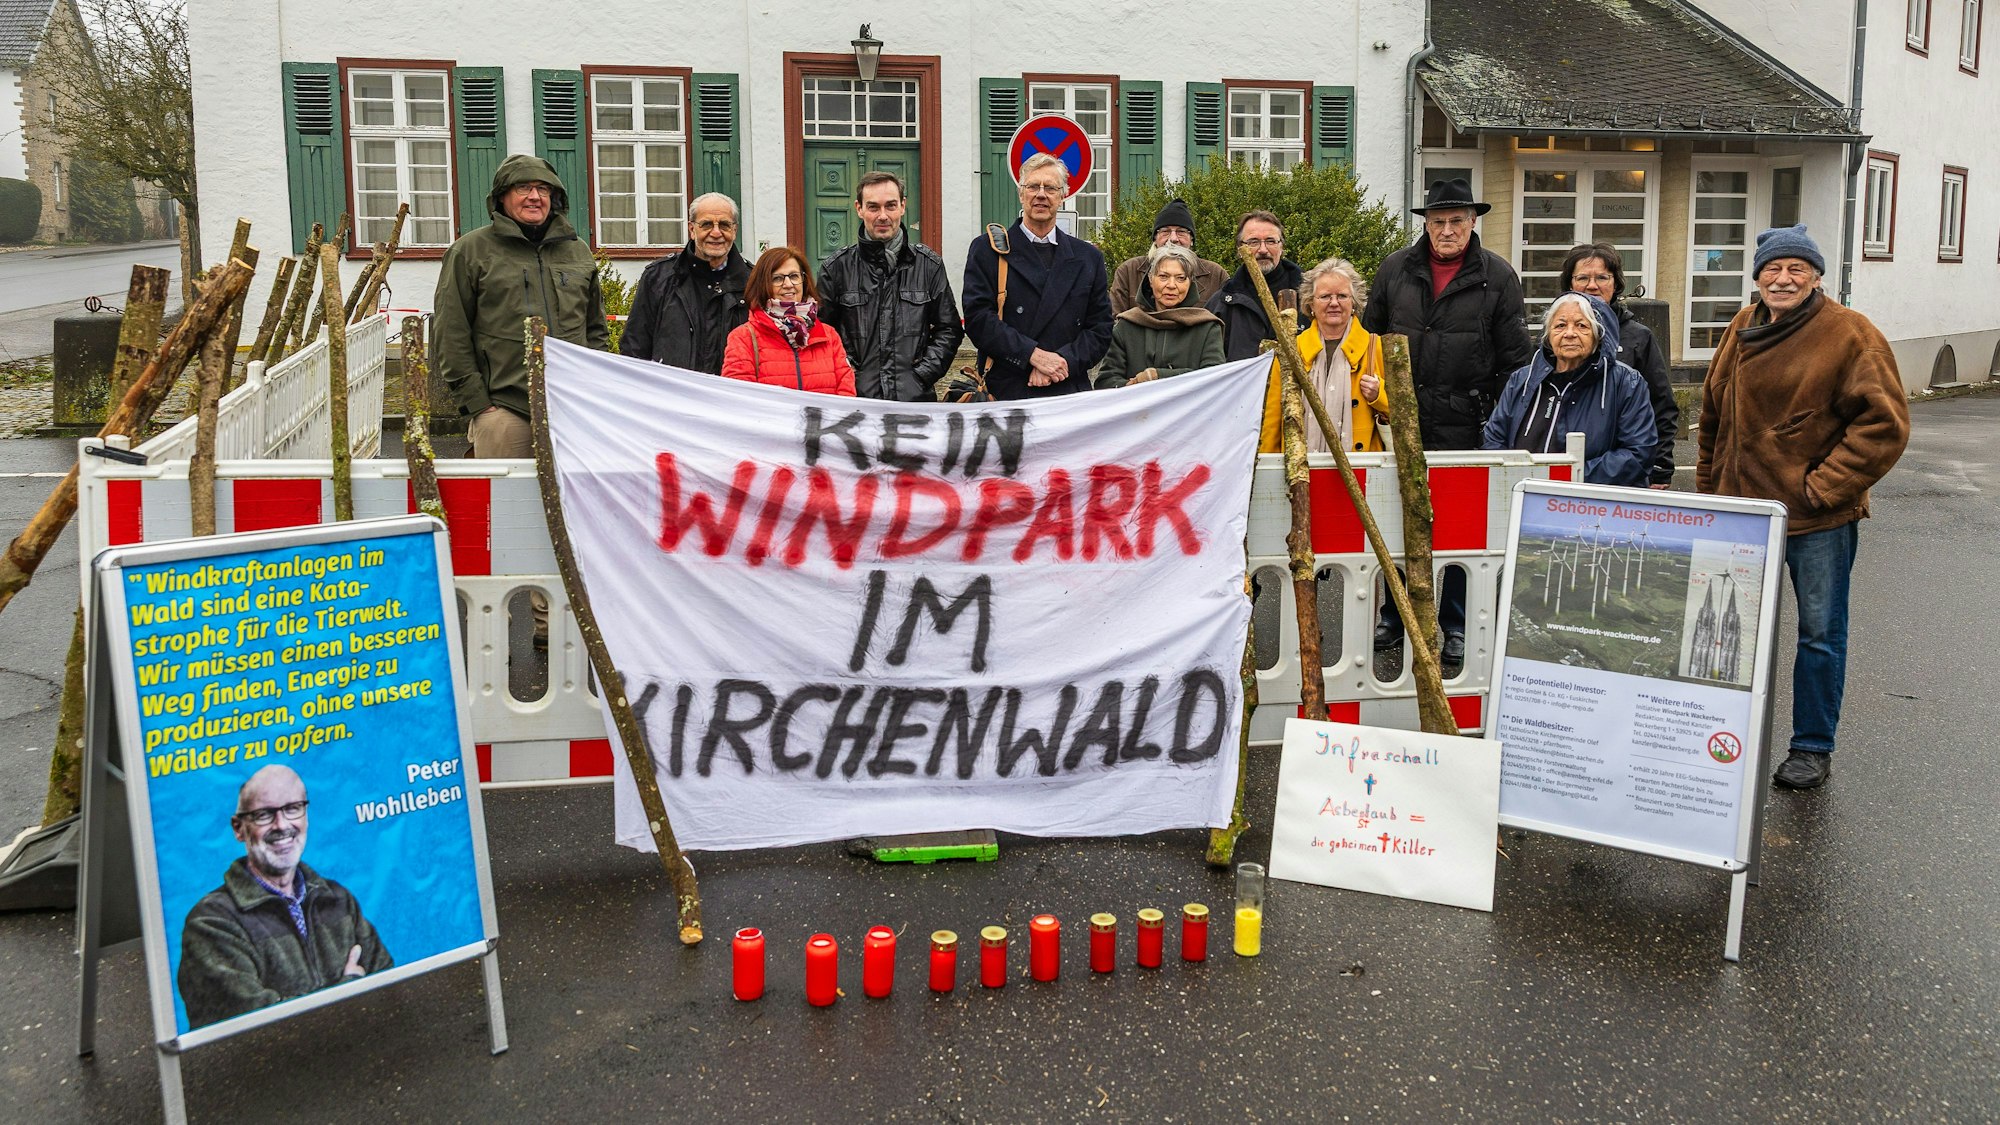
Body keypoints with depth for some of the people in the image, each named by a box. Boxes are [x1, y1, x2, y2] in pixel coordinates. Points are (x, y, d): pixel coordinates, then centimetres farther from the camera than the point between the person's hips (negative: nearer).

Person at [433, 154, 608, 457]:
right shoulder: (470, 251, 5)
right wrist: (475, 402, -5)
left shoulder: (577, 251, 17)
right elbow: (450, 337, 1)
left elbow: (596, 329, 22)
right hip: (503, 409, -3)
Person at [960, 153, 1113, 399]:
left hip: (1070, 391, 2)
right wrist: (1035, 355, -14)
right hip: (1006, 392, -2)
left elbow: (1100, 328, 9)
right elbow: (978, 317, -5)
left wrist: (1063, 361, -9)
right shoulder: (987, 249, 5)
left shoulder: (1088, 257, 13)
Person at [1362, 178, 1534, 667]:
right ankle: (1394, 617, 23)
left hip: (1465, 424, -2)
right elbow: (1370, 336, 15)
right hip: (1403, 422, 2)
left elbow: (1515, 358, 2)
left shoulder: (1497, 276, 1)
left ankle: (1455, 625, 18)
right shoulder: (1395, 269, 6)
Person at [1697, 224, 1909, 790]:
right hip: (1743, 509, 6)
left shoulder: (1851, 334, -10)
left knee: (1820, 633, 6)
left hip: (1820, 518, -5)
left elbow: (1884, 424, -14)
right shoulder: (1741, 330, 9)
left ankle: (1813, 748, 19)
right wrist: (1710, 487, 15)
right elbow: (1714, 415, 19)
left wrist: (1824, 487, -16)